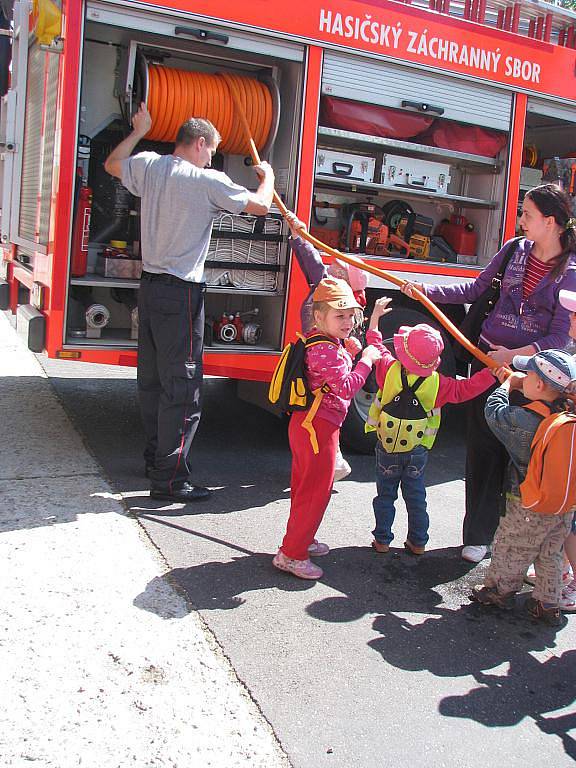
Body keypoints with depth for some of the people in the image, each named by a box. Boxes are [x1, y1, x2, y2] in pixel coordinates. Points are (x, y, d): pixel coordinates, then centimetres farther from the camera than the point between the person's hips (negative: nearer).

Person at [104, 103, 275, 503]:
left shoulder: (149, 165, 8)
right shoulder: (207, 181, -11)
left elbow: (112, 164, 29)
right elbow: (260, 205, -9)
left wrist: (138, 132, 41)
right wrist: (267, 176, 11)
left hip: (150, 286, 8)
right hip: (181, 292, -8)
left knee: (152, 377, 17)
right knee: (183, 386, -6)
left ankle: (156, 457, 30)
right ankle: (169, 479, -6)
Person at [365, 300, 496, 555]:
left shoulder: (390, 370, -17)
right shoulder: (437, 383, -16)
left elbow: (375, 343, -2)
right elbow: (466, 389, -8)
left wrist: (375, 317, 10)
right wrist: (492, 371, -1)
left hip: (386, 448, -1)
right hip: (417, 451, 1)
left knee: (385, 495, 13)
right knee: (416, 496, 15)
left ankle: (382, 540, 19)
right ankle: (418, 542, 24)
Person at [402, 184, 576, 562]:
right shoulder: (516, 250, 3)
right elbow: (474, 289, 11)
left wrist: (515, 355, -23)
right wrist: (425, 290, 2)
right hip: (488, 357, 3)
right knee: (483, 446, 6)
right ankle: (479, 534, 18)